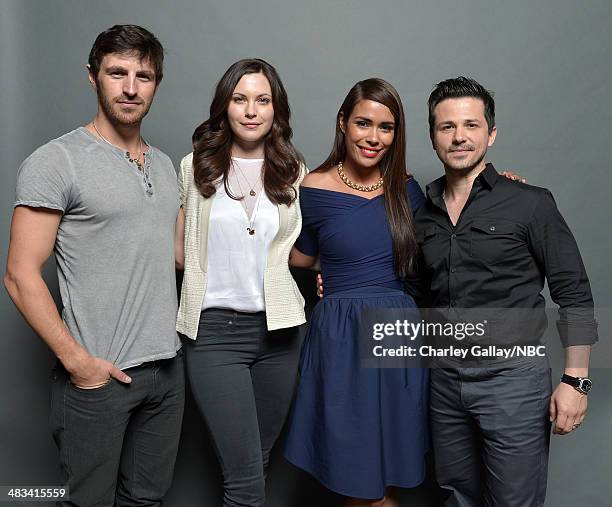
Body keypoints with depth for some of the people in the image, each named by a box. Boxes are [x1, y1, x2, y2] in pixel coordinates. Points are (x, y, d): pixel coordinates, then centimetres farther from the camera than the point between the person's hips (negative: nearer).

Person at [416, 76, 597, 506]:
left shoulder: (530, 204, -7)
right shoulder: (423, 215, 6)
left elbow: (574, 296, -6)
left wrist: (575, 381, -12)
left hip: (512, 379, -4)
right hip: (445, 381, 5)